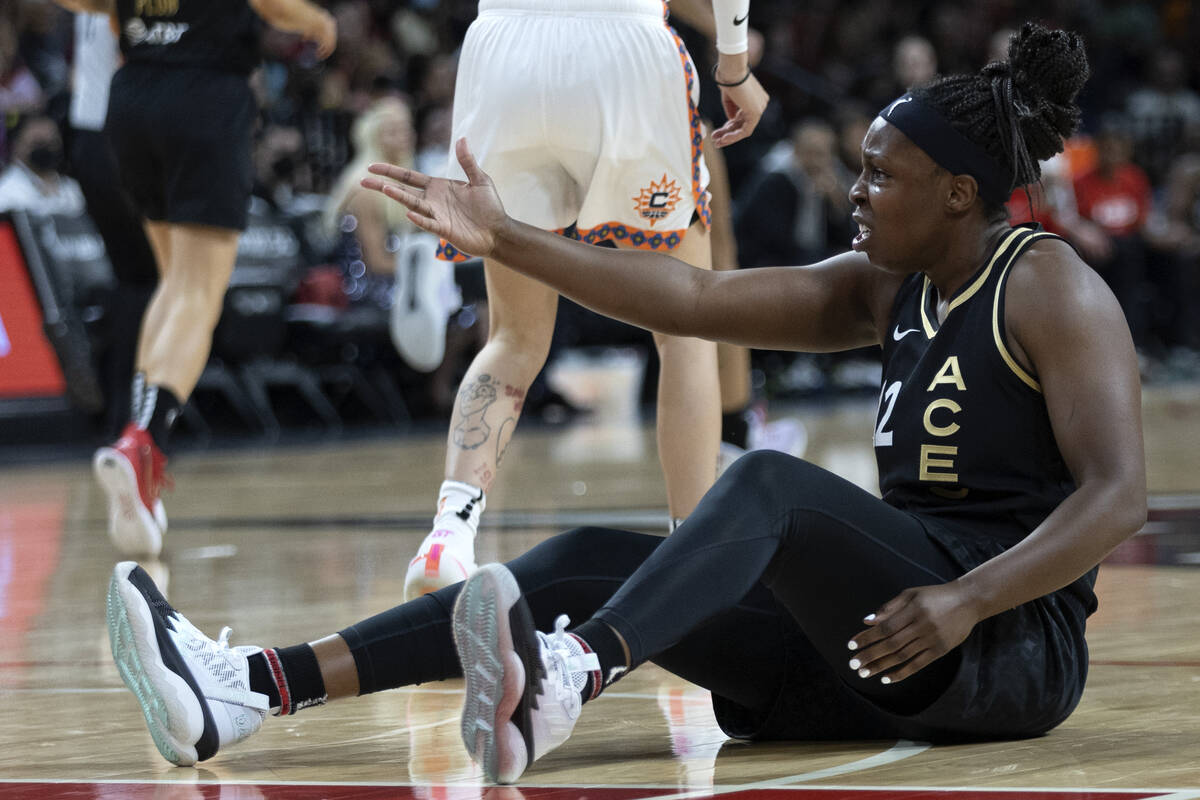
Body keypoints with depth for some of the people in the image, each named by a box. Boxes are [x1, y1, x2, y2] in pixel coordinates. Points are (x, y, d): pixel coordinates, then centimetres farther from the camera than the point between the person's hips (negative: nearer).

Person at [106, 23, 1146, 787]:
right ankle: (248, 691, -20)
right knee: (587, 563, -7)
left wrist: (966, 600, -30)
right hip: (879, 645, 8)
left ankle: (562, 680, -58)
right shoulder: (885, 289, 16)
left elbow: (1119, 495, -17)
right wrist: (502, 240, 3)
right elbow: (691, 297, 10)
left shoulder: (1050, 288, -6)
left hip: (1012, 640, -8)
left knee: (768, 484, -31)